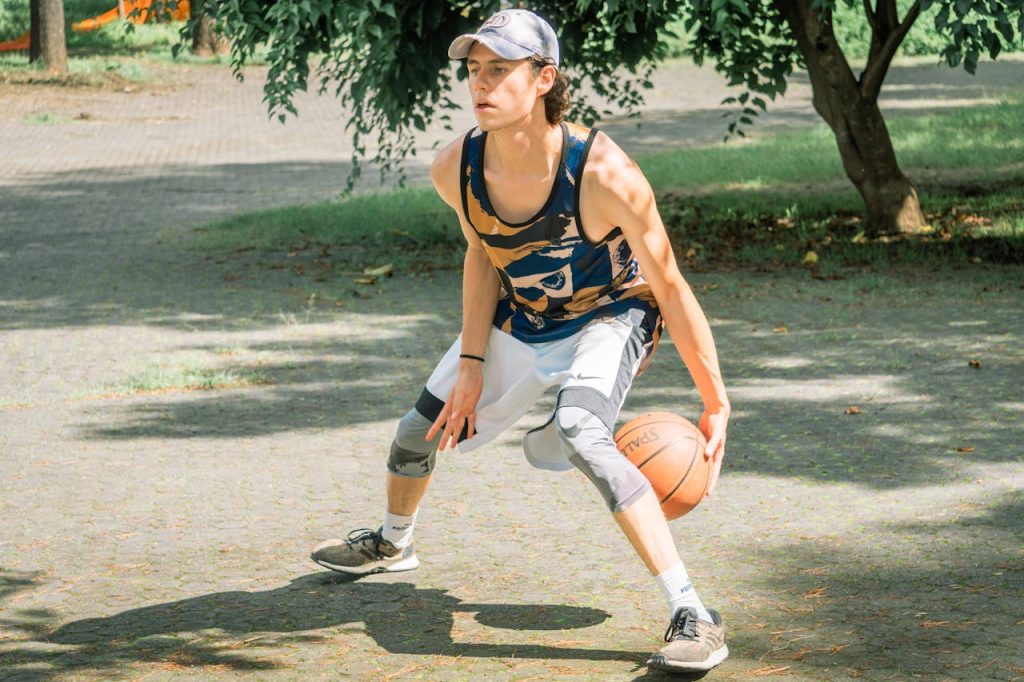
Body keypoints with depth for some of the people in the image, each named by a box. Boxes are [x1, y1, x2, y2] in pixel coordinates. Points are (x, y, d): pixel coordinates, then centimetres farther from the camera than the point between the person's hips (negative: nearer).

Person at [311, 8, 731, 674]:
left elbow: (670, 289, -26)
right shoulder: (456, 169, -21)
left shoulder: (602, 174, -36)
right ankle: (393, 542, 53)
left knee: (581, 436, -34)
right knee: (423, 425, 16)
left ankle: (694, 617, -33)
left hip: (609, 314, -6)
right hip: (518, 319, 6)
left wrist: (716, 403, -22)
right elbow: (483, 255, 1)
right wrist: (472, 363, -4)